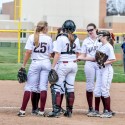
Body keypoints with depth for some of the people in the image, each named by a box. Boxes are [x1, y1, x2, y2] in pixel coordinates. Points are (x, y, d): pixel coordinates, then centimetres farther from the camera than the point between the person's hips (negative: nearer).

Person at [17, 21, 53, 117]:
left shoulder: (32, 37, -2)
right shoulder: (48, 38, 1)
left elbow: (28, 52, -7)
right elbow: (50, 54, 0)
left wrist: (24, 65, -3)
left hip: (35, 63, -1)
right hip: (46, 63, 1)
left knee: (29, 86, 1)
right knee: (43, 87, 4)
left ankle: (22, 110, -3)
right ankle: (41, 111, 4)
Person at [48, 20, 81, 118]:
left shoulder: (61, 38, -10)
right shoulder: (76, 39, 6)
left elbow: (57, 54, -13)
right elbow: (77, 53, 13)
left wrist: (53, 66, -12)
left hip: (63, 64, -5)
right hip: (74, 65, 6)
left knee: (57, 87, -3)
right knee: (70, 88, 9)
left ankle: (57, 110, -11)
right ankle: (69, 111, 12)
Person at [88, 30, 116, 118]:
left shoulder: (108, 47, -12)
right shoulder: (101, 47, 14)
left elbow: (113, 59, -18)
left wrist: (104, 63, -24)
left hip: (107, 70, -9)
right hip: (100, 70, 9)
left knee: (105, 91, -5)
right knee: (97, 91, 9)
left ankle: (108, 112, 4)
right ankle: (96, 111, 17)